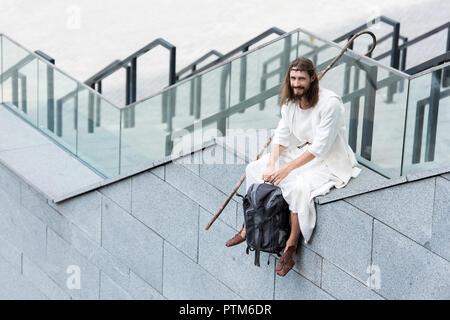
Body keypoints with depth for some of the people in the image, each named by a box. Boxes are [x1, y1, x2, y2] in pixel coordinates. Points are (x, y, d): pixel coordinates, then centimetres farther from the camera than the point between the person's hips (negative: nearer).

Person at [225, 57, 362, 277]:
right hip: (300, 152, 8)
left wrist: (286, 169, -28)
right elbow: (281, 135, -1)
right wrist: (271, 165, -18)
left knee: (298, 186, -36)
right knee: (253, 168, 0)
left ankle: (291, 247, -21)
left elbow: (320, 147, -27)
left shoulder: (330, 103, -25)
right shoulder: (290, 101, -1)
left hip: (328, 161, -8)